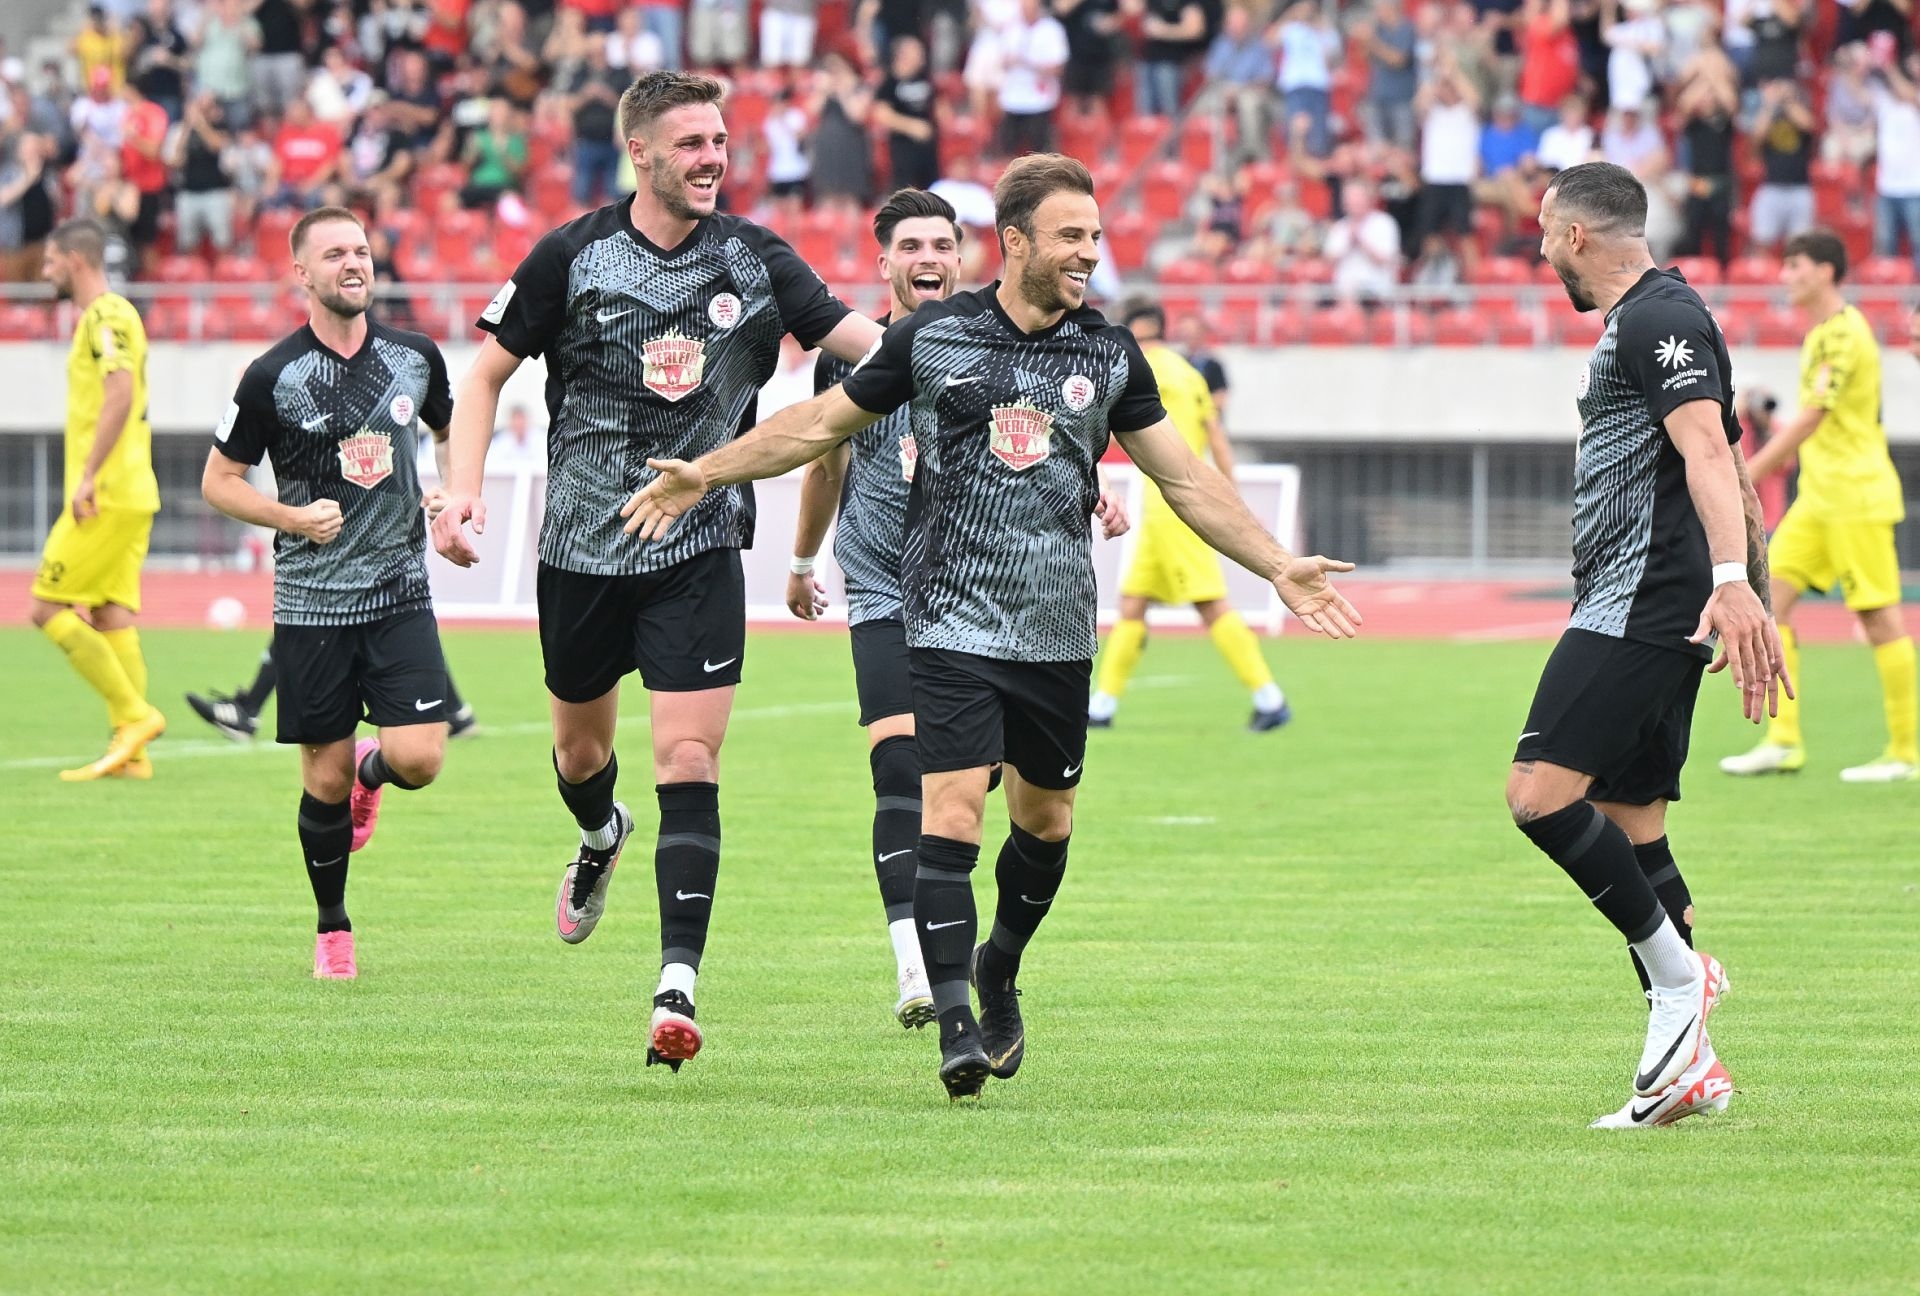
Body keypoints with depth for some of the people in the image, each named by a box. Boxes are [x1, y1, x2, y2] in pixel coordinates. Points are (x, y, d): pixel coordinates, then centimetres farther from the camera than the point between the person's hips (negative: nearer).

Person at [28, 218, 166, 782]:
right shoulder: (109, 316, 19)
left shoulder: (104, 317, -11)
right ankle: (130, 751, 3)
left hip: (108, 496, -10)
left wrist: (88, 477, -24)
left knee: (49, 607, -7)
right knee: (111, 616, 6)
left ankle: (135, 714, -9)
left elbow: (120, 395, -24)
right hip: (130, 496, 10)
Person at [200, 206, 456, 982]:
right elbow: (218, 481, 2)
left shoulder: (414, 356, 3)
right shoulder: (273, 376, -6)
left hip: (400, 591, 2)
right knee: (325, 775, 2)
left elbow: (454, 431, 23)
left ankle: (373, 772, 25)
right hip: (310, 600, -2)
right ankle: (332, 930, 21)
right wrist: (294, 518, -12)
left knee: (419, 758, -12)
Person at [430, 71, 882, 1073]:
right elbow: (487, 372, 1)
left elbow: (861, 340, -2)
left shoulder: (754, 258, -3)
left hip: (699, 549, -1)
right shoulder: (571, 257, -6)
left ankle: (677, 984, -16)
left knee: (688, 763, -13)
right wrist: (464, 494, -10)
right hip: (583, 548, 1)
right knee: (581, 747, 18)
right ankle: (601, 839, 55)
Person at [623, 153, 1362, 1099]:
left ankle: (999, 974, 35)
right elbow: (824, 422, 8)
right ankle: (955, 1023, -14)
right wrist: (705, 474, 4)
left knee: (1045, 819, 10)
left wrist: (1278, 567, 7)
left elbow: (1185, 479, 11)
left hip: (1059, 631, 3)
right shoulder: (933, 336, -2)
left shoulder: (1110, 354, 5)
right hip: (953, 621, -3)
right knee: (951, 809, -14)